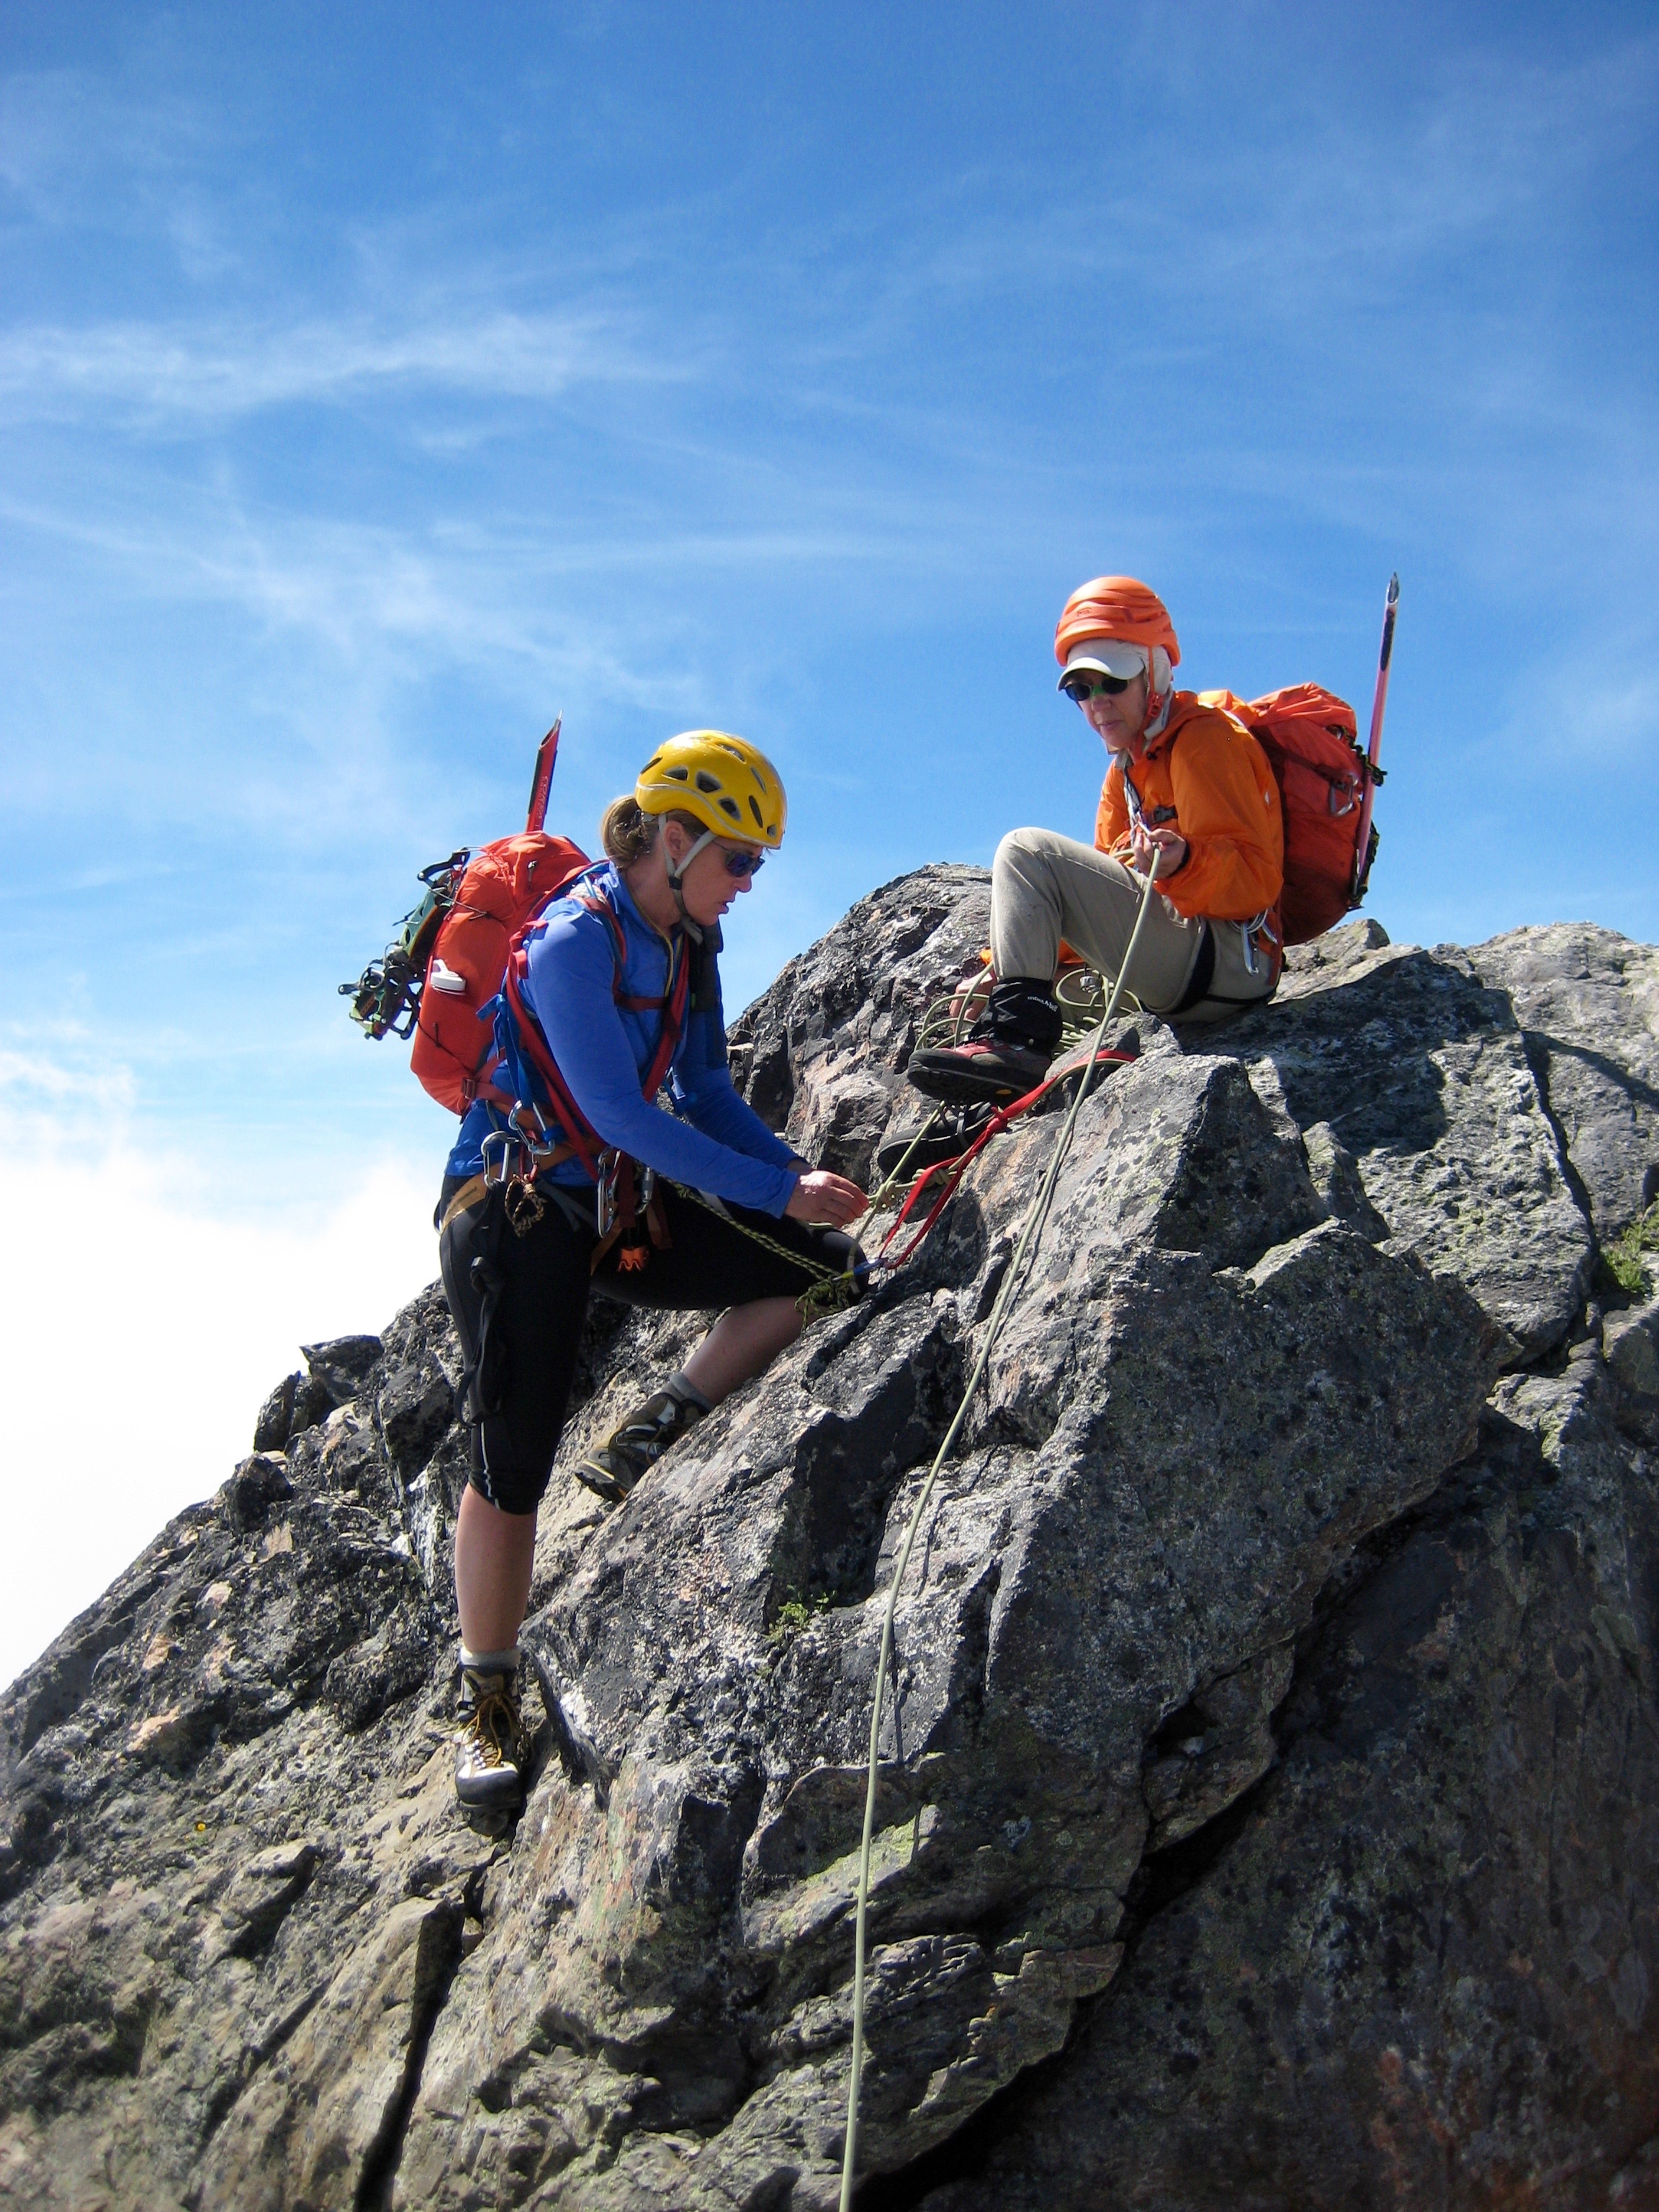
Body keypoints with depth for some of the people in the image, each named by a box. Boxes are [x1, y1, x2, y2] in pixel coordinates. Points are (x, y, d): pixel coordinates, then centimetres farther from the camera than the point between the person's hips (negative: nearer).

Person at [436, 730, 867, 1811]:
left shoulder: (688, 943, 5)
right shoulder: (572, 942, -21)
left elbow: (707, 1095, 9)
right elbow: (621, 1115, -27)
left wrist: (799, 1173, -7)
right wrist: (777, 1191, -26)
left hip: (629, 1205, 7)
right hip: (518, 1214, -7)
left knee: (822, 1269, -6)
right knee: (512, 1465, -5)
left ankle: (643, 1443, 3)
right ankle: (491, 1711, 13)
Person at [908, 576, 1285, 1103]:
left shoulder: (1204, 739, -6)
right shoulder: (1129, 766, 23)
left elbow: (1257, 879, -18)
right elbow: (1107, 894, 21)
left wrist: (1183, 863, -39)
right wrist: (1001, 972, 11)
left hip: (1228, 964, -10)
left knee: (1026, 851, -18)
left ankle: (1018, 1037, -28)